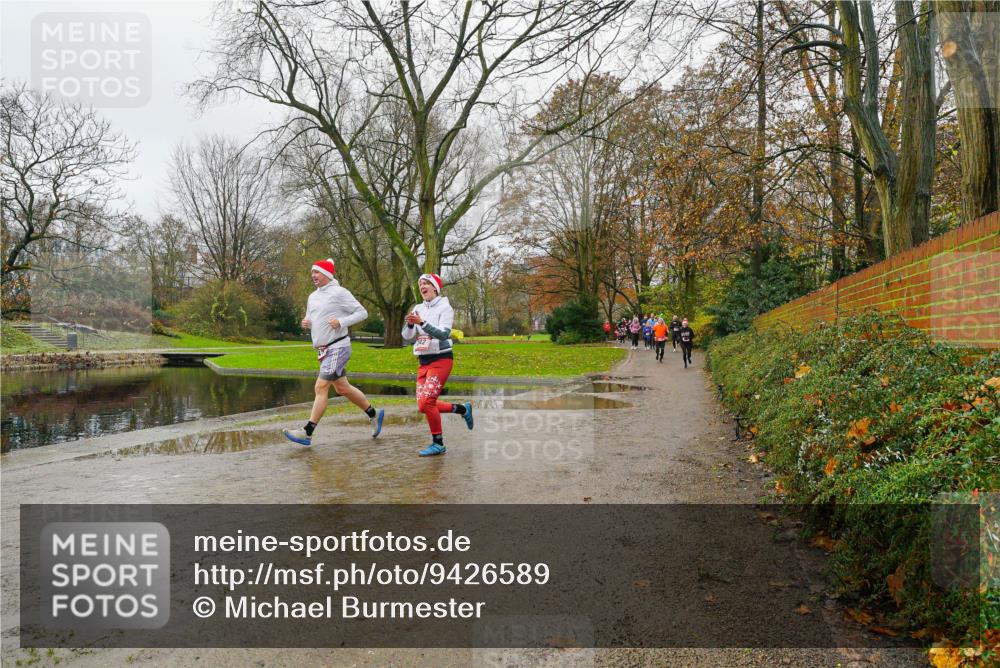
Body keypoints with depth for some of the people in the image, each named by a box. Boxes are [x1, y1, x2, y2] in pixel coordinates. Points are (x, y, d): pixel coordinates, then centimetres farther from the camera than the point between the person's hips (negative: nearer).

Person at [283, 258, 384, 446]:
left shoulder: (339, 293, -9)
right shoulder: (312, 297, 13)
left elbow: (362, 313, -9)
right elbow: (312, 320, 23)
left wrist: (341, 322, -21)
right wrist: (306, 323, 0)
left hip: (337, 347, -9)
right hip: (323, 350, 9)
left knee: (321, 387, -12)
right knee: (342, 388, 15)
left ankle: (307, 433, -9)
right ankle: (374, 414, 30)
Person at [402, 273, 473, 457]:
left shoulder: (444, 307, -6)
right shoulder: (418, 309, 10)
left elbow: (444, 333, -20)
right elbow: (407, 338, 7)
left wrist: (422, 323, -30)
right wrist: (410, 325, -14)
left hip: (440, 360, -7)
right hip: (423, 361, 7)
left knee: (426, 402, -16)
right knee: (424, 405, 4)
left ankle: (438, 444, -2)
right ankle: (462, 409, 23)